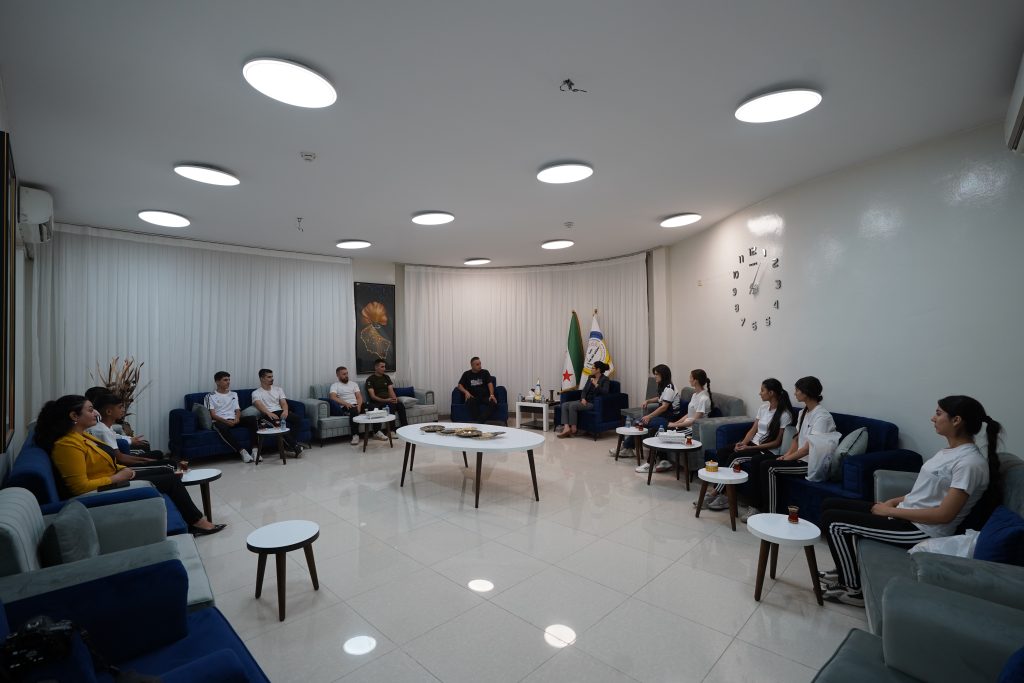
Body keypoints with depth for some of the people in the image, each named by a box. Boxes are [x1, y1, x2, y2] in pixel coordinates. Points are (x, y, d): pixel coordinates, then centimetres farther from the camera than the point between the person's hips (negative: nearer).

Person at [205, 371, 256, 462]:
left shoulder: (234, 394, 24)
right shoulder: (210, 396, 9)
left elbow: (238, 410, 15)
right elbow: (212, 415, -2)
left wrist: (237, 418, -9)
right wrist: (226, 421, -19)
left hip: (234, 420, 4)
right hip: (220, 421, -4)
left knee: (252, 419, -26)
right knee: (222, 427, -41)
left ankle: (255, 449, -33)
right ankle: (242, 451, -41)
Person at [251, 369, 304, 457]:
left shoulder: (278, 389, 22)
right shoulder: (256, 393, 9)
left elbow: (284, 403, 10)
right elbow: (259, 405, -10)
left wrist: (285, 411, -15)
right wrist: (269, 413, -31)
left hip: (280, 412, 4)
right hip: (268, 415, -4)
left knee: (298, 421, -26)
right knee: (280, 424, -38)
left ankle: (287, 447, -24)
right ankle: (294, 446, -31)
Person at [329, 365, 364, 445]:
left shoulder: (353, 384, 22)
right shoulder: (335, 385, 9)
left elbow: (359, 396, 11)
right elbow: (332, 397, -10)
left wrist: (359, 405, -11)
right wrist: (345, 403, -22)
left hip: (357, 405, 4)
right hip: (345, 407, -4)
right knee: (353, 410, -40)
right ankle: (355, 435, -37)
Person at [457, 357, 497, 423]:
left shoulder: (485, 372, 12)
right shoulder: (466, 374, 13)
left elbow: (490, 384, 2)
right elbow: (460, 385, 8)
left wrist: (491, 395, -17)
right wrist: (466, 392, -13)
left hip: (485, 396, 1)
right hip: (473, 397, 0)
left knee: (494, 403, -32)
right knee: (471, 402, -37)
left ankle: (480, 421, -42)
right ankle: (475, 421, -38)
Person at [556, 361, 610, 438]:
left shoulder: (605, 379, -4)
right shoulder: (591, 377, 15)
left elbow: (604, 392, -19)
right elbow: (584, 390, 11)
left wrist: (596, 384, -25)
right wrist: (583, 398, -6)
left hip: (594, 403, -8)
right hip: (585, 401, 8)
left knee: (573, 405, -28)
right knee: (564, 405, -11)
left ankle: (573, 429, -17)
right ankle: (566, 428, -23)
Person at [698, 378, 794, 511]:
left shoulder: (784, 414, -11)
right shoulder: (763, 407, 11)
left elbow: (777, 442, -13)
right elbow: (753, 429, 10)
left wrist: (750, 448, -19)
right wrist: (743, 443, -9)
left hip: (768, 450, -7)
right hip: (753, 442, 7)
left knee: (735, 457, -28)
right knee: (721, 452, -16)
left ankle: (715, 493, -17)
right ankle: (721, 495, -20)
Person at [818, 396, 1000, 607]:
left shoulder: (970, 463, -20)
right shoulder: (951, 450, 9)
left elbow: (944, 515, -22)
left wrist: (891, 511, -16)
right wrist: (894, 501, 6)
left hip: (922, 530, -9)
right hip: (907, 515, 9)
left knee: (832, 521, -14)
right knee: (830, 505, 5)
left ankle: (853, 589, 4)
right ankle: (846, 570, 18)